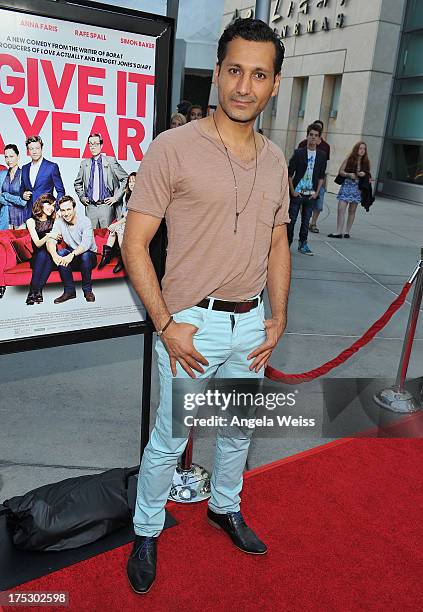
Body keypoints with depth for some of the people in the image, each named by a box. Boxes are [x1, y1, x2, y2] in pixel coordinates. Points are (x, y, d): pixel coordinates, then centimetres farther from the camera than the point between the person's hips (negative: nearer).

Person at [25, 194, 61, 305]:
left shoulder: (54, 220, 10)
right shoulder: (31, 221, 2)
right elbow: (38, 244, -8)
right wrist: (49, 236, -26)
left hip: (51, 256, 1)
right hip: (37, 257, -1)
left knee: (48, 255, -33)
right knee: (42, 253, -34)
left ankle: (37, 290, -32)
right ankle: (33, 290, -33)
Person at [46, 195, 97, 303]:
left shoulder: (84, 221, -17)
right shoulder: (59, 222, -5)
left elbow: (86, 244, -31)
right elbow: (50, 240, -18)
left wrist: (72, 255, -48)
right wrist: (54, 254, -40)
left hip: (89, 256, -3)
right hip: (72, 258, 3)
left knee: (85, 254, -35)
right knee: (60, 253, -26)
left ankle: (87, 290, -16)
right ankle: (69, 290, -17)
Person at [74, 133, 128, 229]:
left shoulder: (111, 161, 3)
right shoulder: (84, 163, 12)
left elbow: (125, 179, 4)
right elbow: (77, 183, 26)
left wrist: (116, 197, 0)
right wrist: (82, 197, 12)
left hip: (106, 206, -2)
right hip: (90, 207, 3)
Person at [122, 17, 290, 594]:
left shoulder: (275, 159, 6)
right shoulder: (173, 148, -12)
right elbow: (134, 244, -12)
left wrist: (278, 319, 7)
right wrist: (167, 325, -16)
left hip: (251, 322, 6)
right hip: (192, 323, -5)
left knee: (238, 429, 22)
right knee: (168, 439, 9)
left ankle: (226, 507, 48)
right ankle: (147, 531, 35)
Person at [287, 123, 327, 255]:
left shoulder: (322, 155, 5)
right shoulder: (298, 153, -3)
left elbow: (321, 176, 9)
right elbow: (290, 173, -2)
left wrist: (317, 192, 1)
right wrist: (292, 191, -7)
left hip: (311, 194, 2)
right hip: (297, 193, -2)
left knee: (306, 221, 8)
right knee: (291, 219, 2)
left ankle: (303, 244, 17)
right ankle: (287, 242, 15)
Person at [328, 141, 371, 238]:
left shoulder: (366, 162, 6)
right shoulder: (349, 159, 0)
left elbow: (368, 174, 14)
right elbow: (341, 171, 2)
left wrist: (364, 174, -8)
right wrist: (348, 175, -16)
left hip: (357, 188, 2)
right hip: (346, 186, -2)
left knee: (352, 211, 6)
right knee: (341, 209, -11)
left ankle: (347, 231, 14)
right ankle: (339, 232, -11)